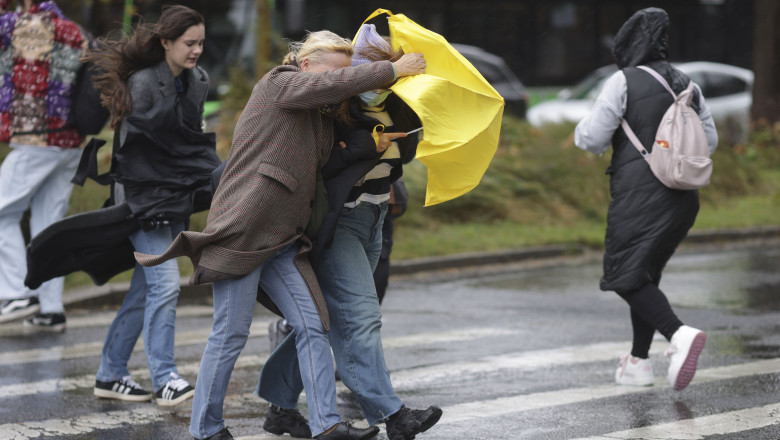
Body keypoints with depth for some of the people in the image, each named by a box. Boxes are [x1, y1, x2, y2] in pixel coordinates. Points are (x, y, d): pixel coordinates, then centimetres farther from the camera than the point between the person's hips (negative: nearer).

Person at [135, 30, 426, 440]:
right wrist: (393, 69, -14)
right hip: (242, 230, -9)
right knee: (230, 334, -4)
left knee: (312, 325, -3)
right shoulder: (279, 83, -4)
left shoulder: (319, 114, 22)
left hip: (282, 238, 9)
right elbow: (334, 84, -17)